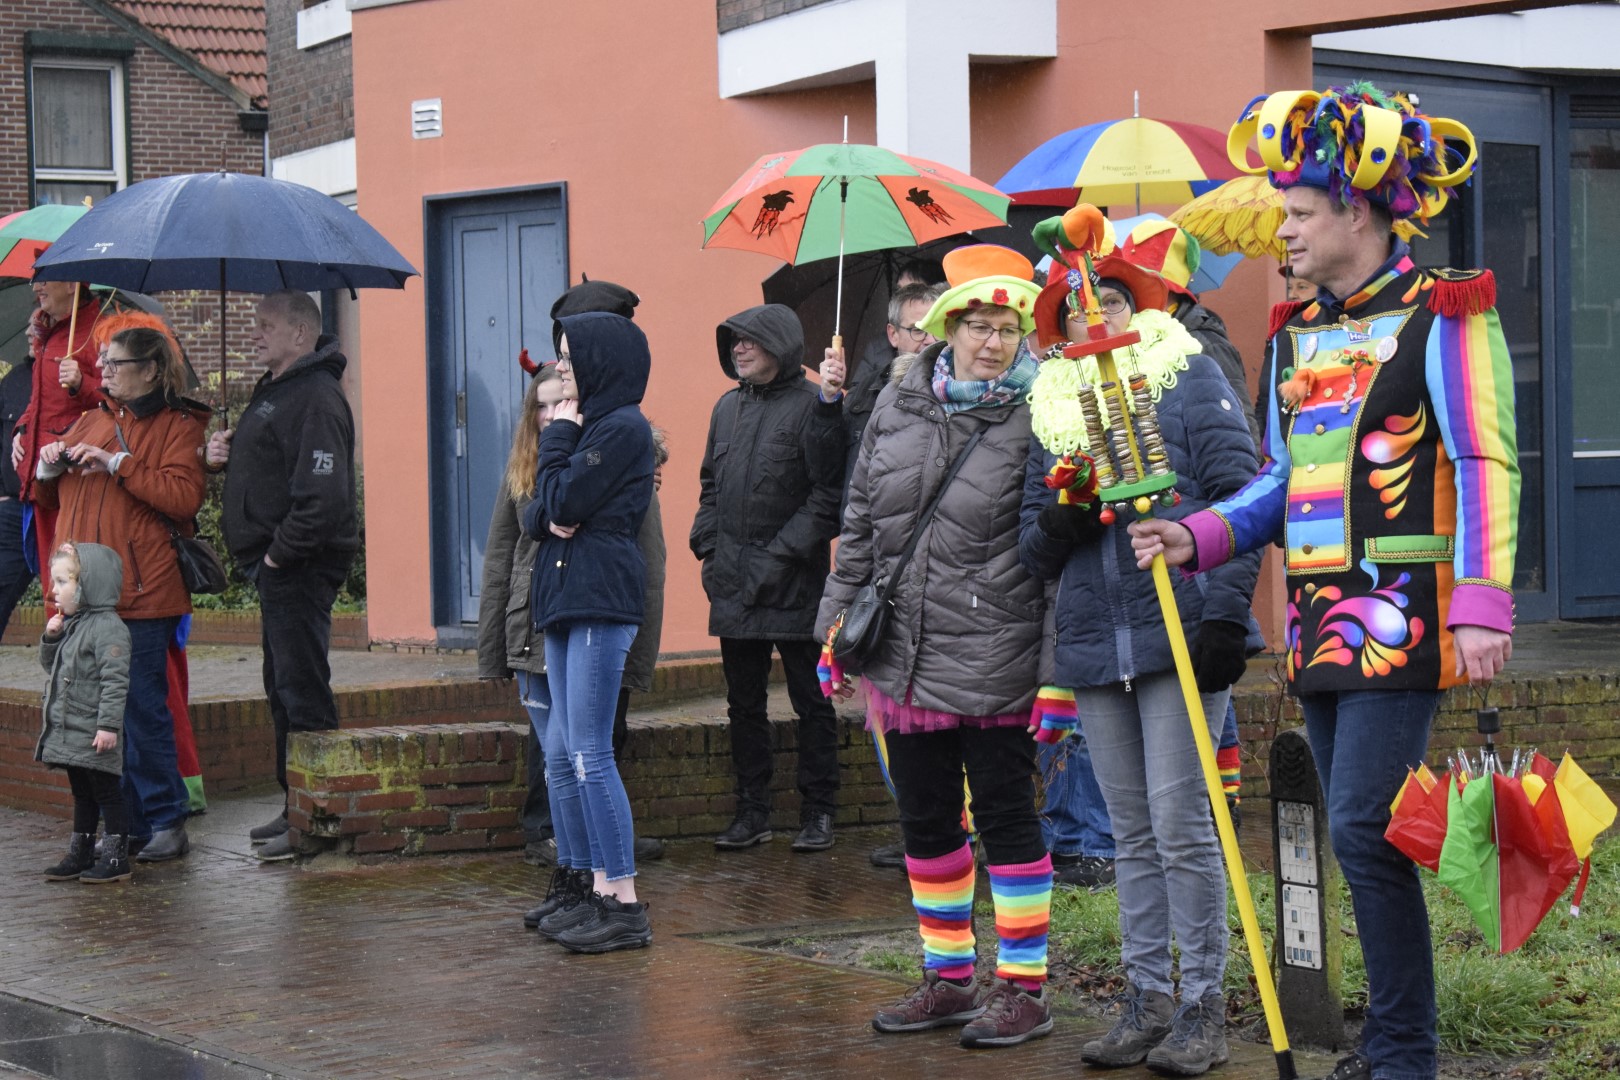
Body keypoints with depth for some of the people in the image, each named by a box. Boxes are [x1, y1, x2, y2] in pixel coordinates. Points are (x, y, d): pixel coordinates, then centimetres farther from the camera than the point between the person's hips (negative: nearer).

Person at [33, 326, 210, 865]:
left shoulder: (178, 426, 0)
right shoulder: (90, 421, 19)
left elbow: (184, 496, -15)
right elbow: (51, 501, 26)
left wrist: (119, 463, -16)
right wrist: (49, 468, 4)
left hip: (141, 596, -6)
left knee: (142, 709, -4)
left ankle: (164, 823, 5)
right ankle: (120, 824, 14)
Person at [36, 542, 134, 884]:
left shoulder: (107, 626, -17)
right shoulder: (72, 624, 12)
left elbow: (115, 679, -23)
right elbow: (51, 666, 23)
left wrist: (109, 724, -27)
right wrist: (51, 638, 3)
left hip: (95, 736, -9)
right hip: (69, 732, 9)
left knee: (106, 792, -2)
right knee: (82, 794, 17)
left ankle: (116, 857, 3)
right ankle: (80, 854, 25)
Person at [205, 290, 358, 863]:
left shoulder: (316, 399, -17)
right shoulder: (272, 390, 17)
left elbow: (323, 494, -26)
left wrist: (280, 553, -20)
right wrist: (224, 454, 7)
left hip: (301, 566, -11)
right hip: (275, 565, 11)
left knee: (303, 689, -8)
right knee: (284, 687, 16)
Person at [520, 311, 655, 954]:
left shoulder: (623, 428, -9)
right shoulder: (590, 425, 20)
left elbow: (565, 500, -15)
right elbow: (536, 513, 16)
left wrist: (559, 437, -1)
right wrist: (548, 517, -7)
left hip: (602, 601, -10)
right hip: (566, 600, 10)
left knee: (589, 753, -11)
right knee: (562, 753, 9)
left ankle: (623, 905, -9)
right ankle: (589, 890, 15)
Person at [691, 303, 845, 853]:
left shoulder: (812, 406, -8)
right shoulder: (728, 406, 13)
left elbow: (829, 496, -11)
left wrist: (782, 556, -15)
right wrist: (709, 547, 6)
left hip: (794, 585, -6)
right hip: (734, 582, 7)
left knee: (811, 700, 3)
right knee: (744, 702, 11)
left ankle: (817, 812, 11)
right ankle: (752, 811, 19)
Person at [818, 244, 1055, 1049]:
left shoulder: (1035, 420, -8)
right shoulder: (898, 407, 7)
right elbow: (860, 522, 14)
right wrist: (838, 623, 11)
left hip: (993, 663, -5)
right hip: (904, 657, 6)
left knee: (1006, 817, 2)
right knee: (925, 822, 13)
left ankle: (1024, 987, 12)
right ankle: (948, 979, 26)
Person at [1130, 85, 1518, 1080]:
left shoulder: (1441, 311, -5)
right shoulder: (1296, 332, 16)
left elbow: (1485, 464, -12)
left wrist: (1482, 601, -21)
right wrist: (1199, 536, 6)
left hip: (1401, 616, -8)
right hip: (1320, 620, 8)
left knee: (1364, 828, -14)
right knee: (1358, 836, 10)